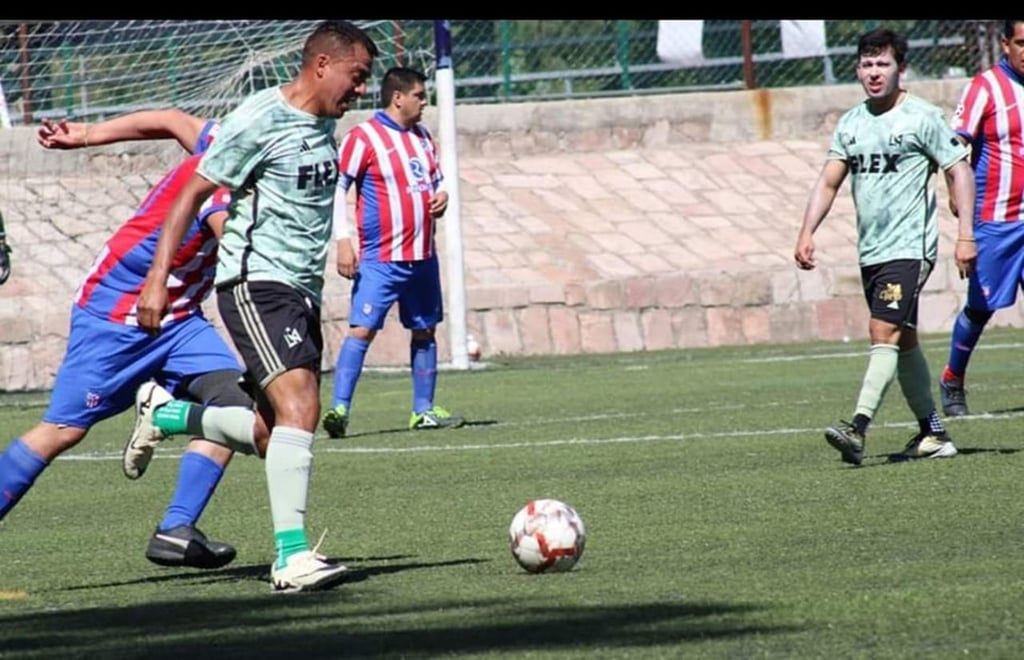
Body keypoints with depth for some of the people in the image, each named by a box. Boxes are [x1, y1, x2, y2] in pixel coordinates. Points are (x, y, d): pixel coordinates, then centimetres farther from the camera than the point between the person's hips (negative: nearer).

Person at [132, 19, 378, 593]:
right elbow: (193, 194, -10)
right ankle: (293, 556, -26)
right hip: (255, 281, -9)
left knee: (276, 427, 11)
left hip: (303, 288, 9)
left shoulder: (327, 122, 12)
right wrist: (158, 281, -14)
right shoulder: (260, 120, -13)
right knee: (299, 402, -23)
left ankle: (162, 416, 34)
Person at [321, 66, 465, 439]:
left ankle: (423, 410, 21)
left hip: (422, 255, 8)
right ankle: (339, 408, -17)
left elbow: (436, 181, 27)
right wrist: (343, 241, -18)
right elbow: (336, 188, -11)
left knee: (424, 331, 12)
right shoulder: (363, 137, -8)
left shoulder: (422, 137, 15)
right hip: (381, 258, -7)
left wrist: (441, 198, 3)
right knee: (362, 329, -15)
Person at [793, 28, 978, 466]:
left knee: (884, 333, -18)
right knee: (903, 343, 13)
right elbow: (828, 182, 12)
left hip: (909, 247, -7)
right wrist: (806, 233, -1)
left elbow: (960, 172, -5)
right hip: (870, 250, 7)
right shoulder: (850, 123, 12)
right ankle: (933, 434, 22)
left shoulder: (923, 117, -6)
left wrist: (965, 234, -12)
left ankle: (858, 430, -28)